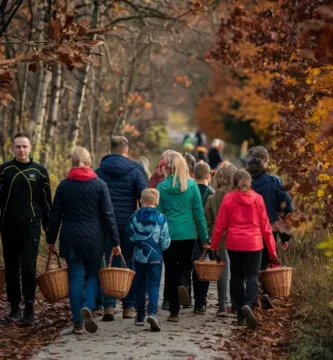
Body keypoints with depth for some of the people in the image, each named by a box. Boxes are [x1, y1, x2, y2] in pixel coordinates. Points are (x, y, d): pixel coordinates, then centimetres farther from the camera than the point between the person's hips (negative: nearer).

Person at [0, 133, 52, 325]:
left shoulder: (40, 171, 3)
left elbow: (46, 201, 7)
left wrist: (48, 226, 4)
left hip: (31, 226, -2)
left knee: (29, 267, -9)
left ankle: (29, 308, -5)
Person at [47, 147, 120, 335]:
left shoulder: (64, 185, 1)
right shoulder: (99, 184, -3)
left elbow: (56, 215, 5)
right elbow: (108, 215, -4)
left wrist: (51, 240, 14)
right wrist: (115, 242, 0)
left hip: (71, 239, 1)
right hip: (94, 239, -1)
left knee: (76, 278, 5)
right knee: (93, 275, 12)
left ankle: (78, 322, 4)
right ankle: (88, 306, -15)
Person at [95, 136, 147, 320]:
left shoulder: (99, 172, 4)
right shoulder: (134, 172, -2)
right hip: (129, 225, -1)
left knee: (110, 264, 4)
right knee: (130, 264, 8)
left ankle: (109, 305, -7)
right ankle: (129, 306, 9)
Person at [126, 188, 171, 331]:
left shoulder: (134, 218, -5)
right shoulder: (160, 218, -9)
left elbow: (129, 237, 2)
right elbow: (165, 242, -7)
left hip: (139, 256, 2)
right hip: (155, 257, -2)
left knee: (140, 285, 14)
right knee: (154, 285, -2)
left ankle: (140, 316, 20)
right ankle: (152, 313, -23)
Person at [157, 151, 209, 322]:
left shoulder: (161, 187, -6)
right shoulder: (192, 185, -4)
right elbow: (199, 213, -1)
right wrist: (204, 236, 6)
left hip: (168, 234, 0)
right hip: (188, 234, 1)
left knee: (171, 270, 9)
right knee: (186, 264, 21)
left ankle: (174, 312, 8)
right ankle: (183, 284, -13)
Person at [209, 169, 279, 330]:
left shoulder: (228, 198, -1)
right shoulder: (257, 199, 1)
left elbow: (220, 225, -2)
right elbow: (265, 226, 2)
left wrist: (214, 245, 8)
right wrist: (272, 251, 7)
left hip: (234, 244, 1)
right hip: (254, 244, -1)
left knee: (237, 276, 15)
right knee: (253, 277, -2)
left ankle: (240, 311, 15)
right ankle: (248, 304, -28)